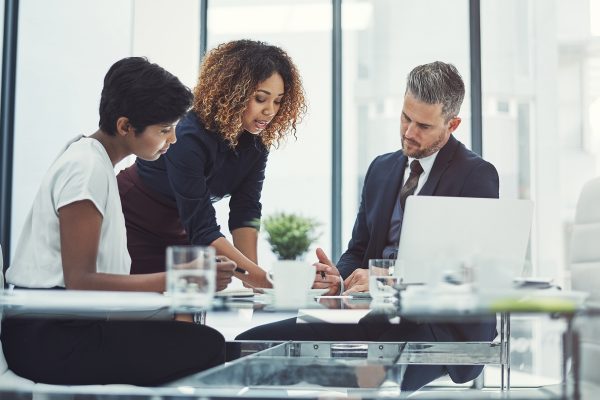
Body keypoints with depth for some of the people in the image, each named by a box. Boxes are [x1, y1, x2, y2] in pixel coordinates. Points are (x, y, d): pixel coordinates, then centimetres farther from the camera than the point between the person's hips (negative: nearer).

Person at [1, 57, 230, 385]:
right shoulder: (87, 168, -13)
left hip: (59, 327, 9)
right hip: (49, 337, -9)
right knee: (206, 346, -17)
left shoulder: (90, 158, 15)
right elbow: (80, 280, -18)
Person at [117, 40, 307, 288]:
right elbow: (202, 229, -34)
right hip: (131, 229, -6)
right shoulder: (190, 136, -31)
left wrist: (255, 280, -23)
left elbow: (245, 212, -12)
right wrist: (262, 278, -41)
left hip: (177, 234, 6)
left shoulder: (257, 140, -11)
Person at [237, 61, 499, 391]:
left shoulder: (477, 175, -2)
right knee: (253, 342, -12)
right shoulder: (382, 168, 19)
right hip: (375, 313, 6)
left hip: (440, 324, -6)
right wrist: (340, 277, -4)